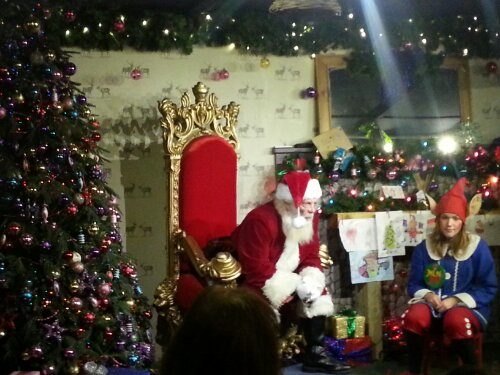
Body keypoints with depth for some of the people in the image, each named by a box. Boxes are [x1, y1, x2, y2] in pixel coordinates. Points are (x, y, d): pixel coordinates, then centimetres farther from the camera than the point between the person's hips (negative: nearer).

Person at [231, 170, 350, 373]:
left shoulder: (309, 218, -5)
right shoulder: (260, 220, -29)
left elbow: (312, 257, 3)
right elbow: (257, 269, -30)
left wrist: (310, 282, -19)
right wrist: (296, 287, -28)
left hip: (285, 276, 8)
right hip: (254, 280, -8)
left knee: (316, 291, -9)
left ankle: (315, 353, -2)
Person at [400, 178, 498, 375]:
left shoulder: (477, 246, 0)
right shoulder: (424, 247, 8)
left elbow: (488, 288, -1)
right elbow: (414, 284, 12)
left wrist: (456, 300, -13)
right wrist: (427, 295, -12)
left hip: (467, 307, -2)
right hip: (432, 306, 2)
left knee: (456, 320, -39)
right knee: (414, 316, -33)